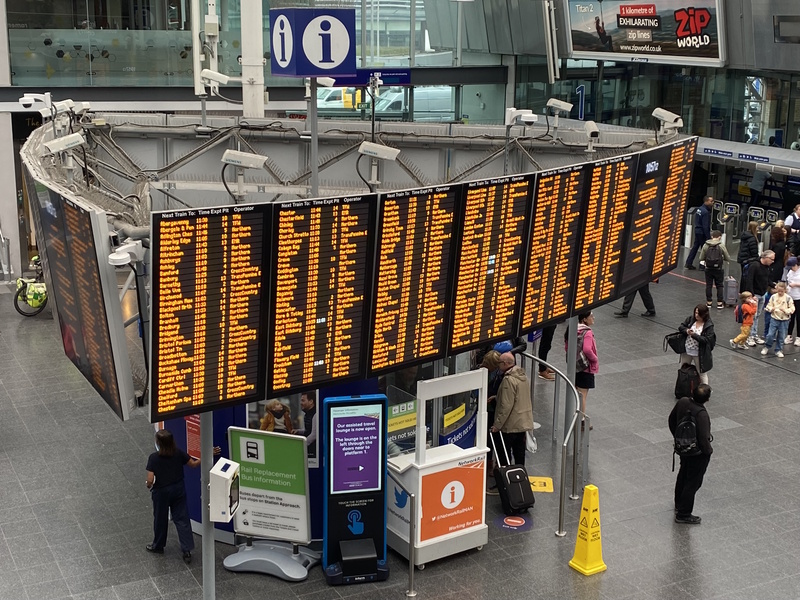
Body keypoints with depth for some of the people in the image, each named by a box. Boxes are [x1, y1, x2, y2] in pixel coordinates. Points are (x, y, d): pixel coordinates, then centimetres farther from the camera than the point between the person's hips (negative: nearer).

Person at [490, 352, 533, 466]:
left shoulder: (509, 380, -20)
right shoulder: (524, 376, 9)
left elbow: (506, 406, -23)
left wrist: (497, 424, -18)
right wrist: (496, 397, 21)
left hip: (511, 425, -9)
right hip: (524, 422, 9)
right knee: (519, 453, 14)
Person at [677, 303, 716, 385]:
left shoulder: (709, 325, -17)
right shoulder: (690, 318, -4)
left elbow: (707, 339, -22)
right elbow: (680, 327, 3)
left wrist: (694, 335, -29)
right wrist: (686, 330, -18)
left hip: (699, 353, -6)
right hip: (686, 350, 6)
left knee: (702, 373, 7)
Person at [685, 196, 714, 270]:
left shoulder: (699, 209, 8)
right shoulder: (705, 212, -21)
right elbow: (705, 226, -22)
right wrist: (708, 237, -20)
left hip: (697, 231, 9)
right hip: (702, 233, -9)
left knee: (695, 247, 13)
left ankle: (688, 263, 14)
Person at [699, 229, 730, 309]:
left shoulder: (705, 245, -7)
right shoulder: (721, 246, -11)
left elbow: (701, 258, -3)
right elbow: (728, 258, -4)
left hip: (708, 269, 1)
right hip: (719, 269, -1)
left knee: (708, 285, 10)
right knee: (719, 286, 10)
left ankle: (708, 302, 15)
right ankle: (719, 303, 11)